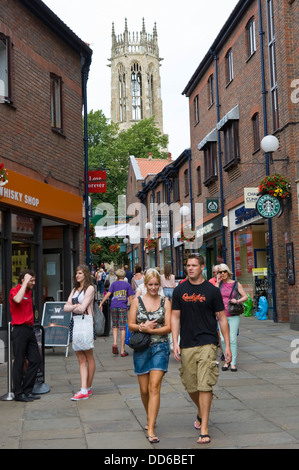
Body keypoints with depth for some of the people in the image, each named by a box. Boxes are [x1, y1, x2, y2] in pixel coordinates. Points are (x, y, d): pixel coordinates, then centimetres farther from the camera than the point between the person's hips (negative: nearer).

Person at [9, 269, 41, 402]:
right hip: (19, 330, -8)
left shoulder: (28, 292, 17)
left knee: (36, 359, 7)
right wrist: (25, 283, -23)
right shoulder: (15, 290, -8)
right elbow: (18, 299, -32)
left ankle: (27, 391, 16)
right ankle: (18, 394, 6)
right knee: (19, 362, -2)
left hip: (29, 329, 9)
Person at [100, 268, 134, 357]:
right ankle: (122, 351, 0)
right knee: (122, 327, 0)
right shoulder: (127, 285, 8)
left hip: (113, 306, 2)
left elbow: (108, 294, 0)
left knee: (114, 325, 17)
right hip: (123, 307, -1)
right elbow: (130, 299, 4)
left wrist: (101, 303, 5)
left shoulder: (114, 284, 10)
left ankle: (114, 343, -6)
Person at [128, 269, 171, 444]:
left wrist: (150, 330, -16)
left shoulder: (165, 302, 3)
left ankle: (151, 430, -11)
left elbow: (168, 327, -3)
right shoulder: (137, 301, 6)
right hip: (141, 349, 2)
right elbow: (131, 325, 4)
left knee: (154, 387, -11)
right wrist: (143, 327, -16)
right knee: (144, 389, 9)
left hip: (160, 347, -2)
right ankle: (150, 418, 36)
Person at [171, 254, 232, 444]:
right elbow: (175, 317, 7)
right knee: (191, 386, 10)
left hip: (207, 343, -3)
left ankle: (204, 430, -4)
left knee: (205, 386, -9)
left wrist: (227, 345, 0)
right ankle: (201, 413, 39)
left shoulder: (212, 290, 0)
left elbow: (222, 318, 3)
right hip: (187, 345, 3)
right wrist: (175, 343, -3)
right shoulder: (180, 291, 6)